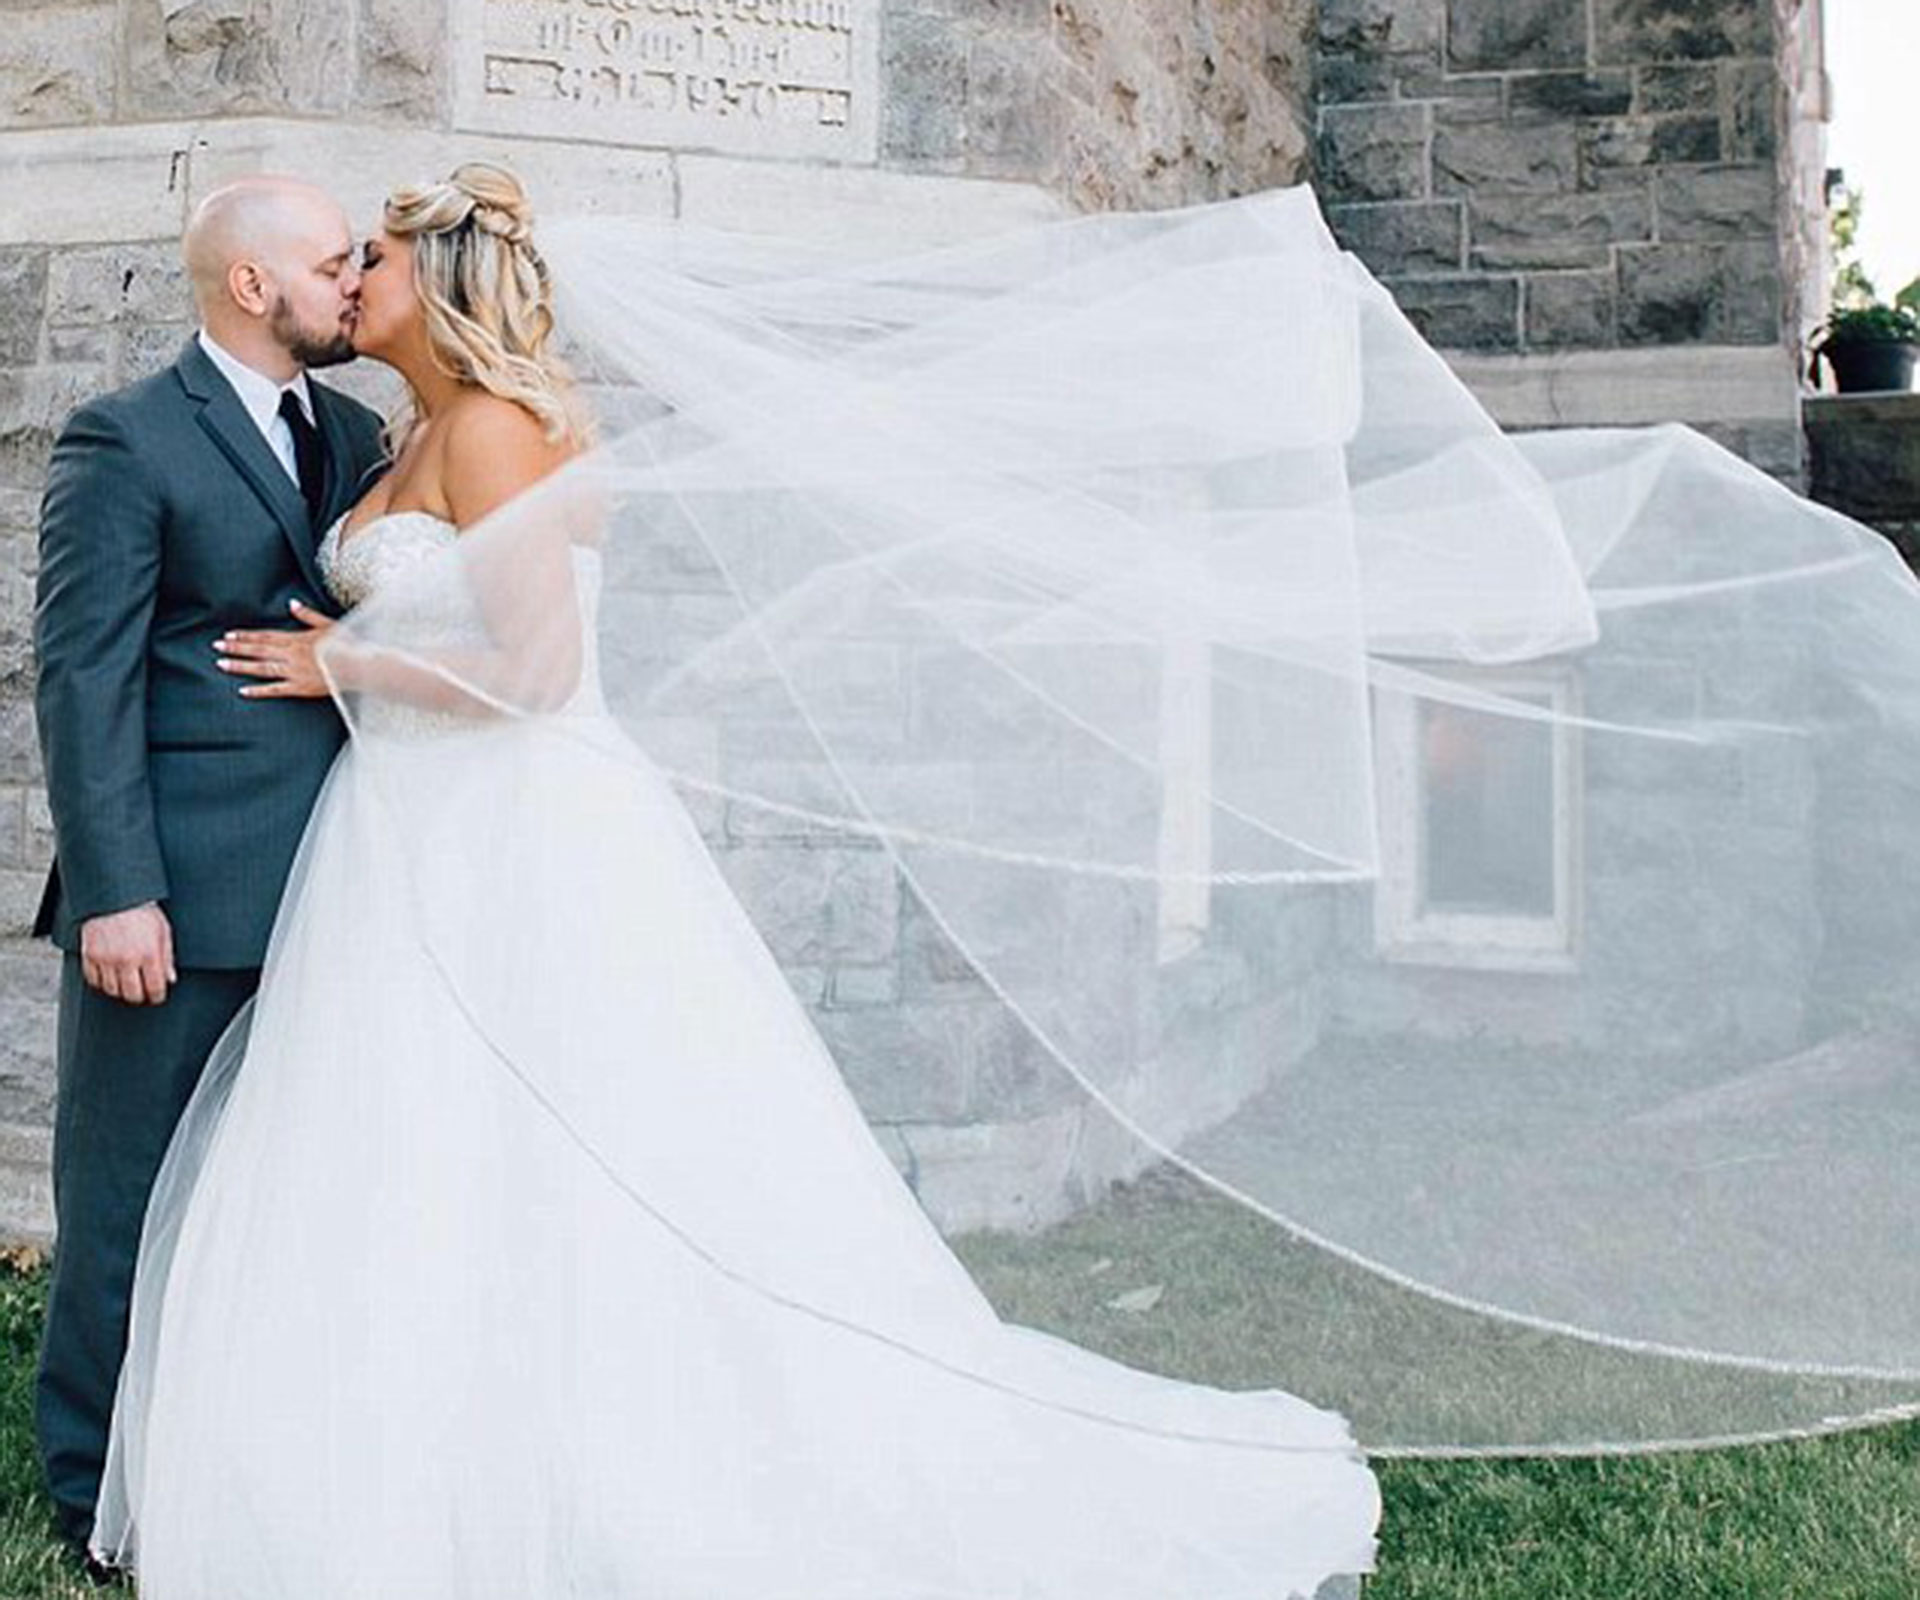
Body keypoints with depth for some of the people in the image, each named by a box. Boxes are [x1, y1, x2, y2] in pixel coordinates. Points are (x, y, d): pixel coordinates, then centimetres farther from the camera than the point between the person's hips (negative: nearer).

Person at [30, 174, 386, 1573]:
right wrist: (115, 892, -16)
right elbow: (85, 678, -10)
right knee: (128, 1200, 7)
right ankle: (100, 1496, 22)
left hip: (326, 886, 6)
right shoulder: (125, 441, -5)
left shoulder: (357, 436, 14)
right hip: (177, 896, -6)